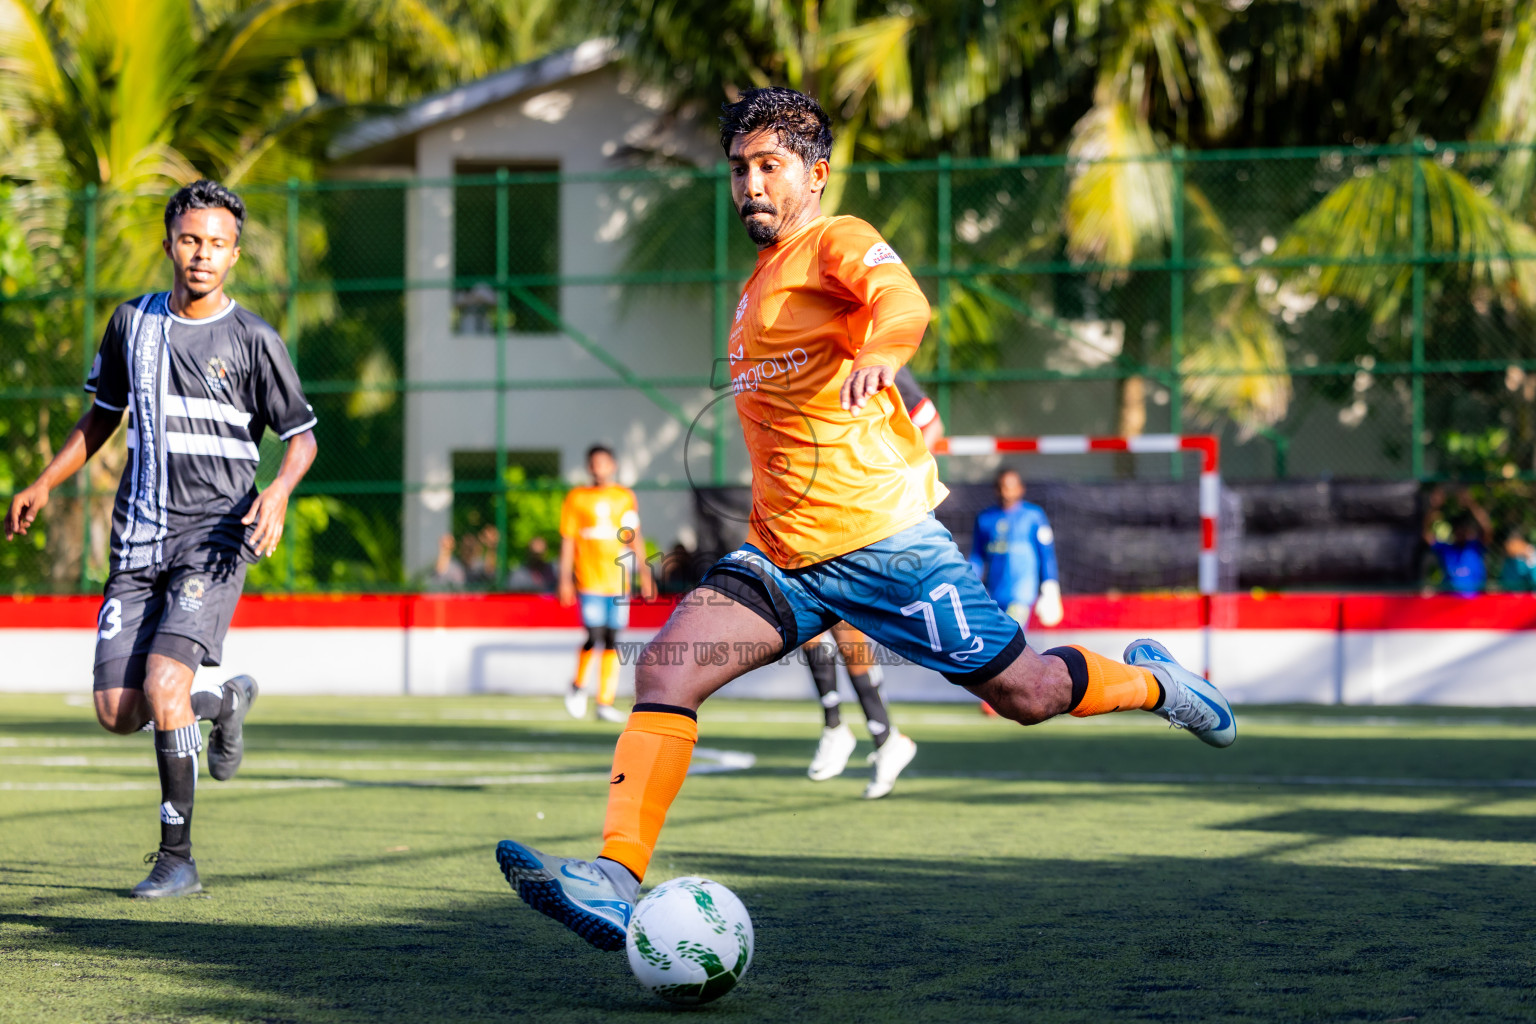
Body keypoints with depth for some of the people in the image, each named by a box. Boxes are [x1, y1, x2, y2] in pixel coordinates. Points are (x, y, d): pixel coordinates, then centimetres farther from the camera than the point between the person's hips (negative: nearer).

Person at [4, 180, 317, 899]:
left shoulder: (253, 339, -2)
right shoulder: (133, 322, 9)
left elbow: (303, 435, 3)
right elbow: (102, 416, 23)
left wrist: (278, 491, -17)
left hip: (215, 536, -4)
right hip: (140, 537, 5)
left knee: (163, 684, -22)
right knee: (116, 712, -2)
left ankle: (177, 858, -10)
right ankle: (223, 703, 32)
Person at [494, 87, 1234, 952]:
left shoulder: (839, 241, -5)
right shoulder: (761, 283, 20)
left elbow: (902, 302, -29)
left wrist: (877, 353, -50)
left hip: (883, 538, -7)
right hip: (782, 554, 7)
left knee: (1024, 694, 1)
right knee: (666, 667, -16)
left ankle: (1150, 682, 32)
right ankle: (616, 881, -26)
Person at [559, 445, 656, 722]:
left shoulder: (626, 497, 10)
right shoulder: (577, 498, 3)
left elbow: (635, 538, 15)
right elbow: (568, 541, 3)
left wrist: (645, 574, 9)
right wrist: (565, 580, -2)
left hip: (619, 581, 3)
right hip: (589, 581, -3)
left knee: (612, 642, 1)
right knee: (595, 637, -12)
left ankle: (605, 702, 5)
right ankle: (578, 685, 13)